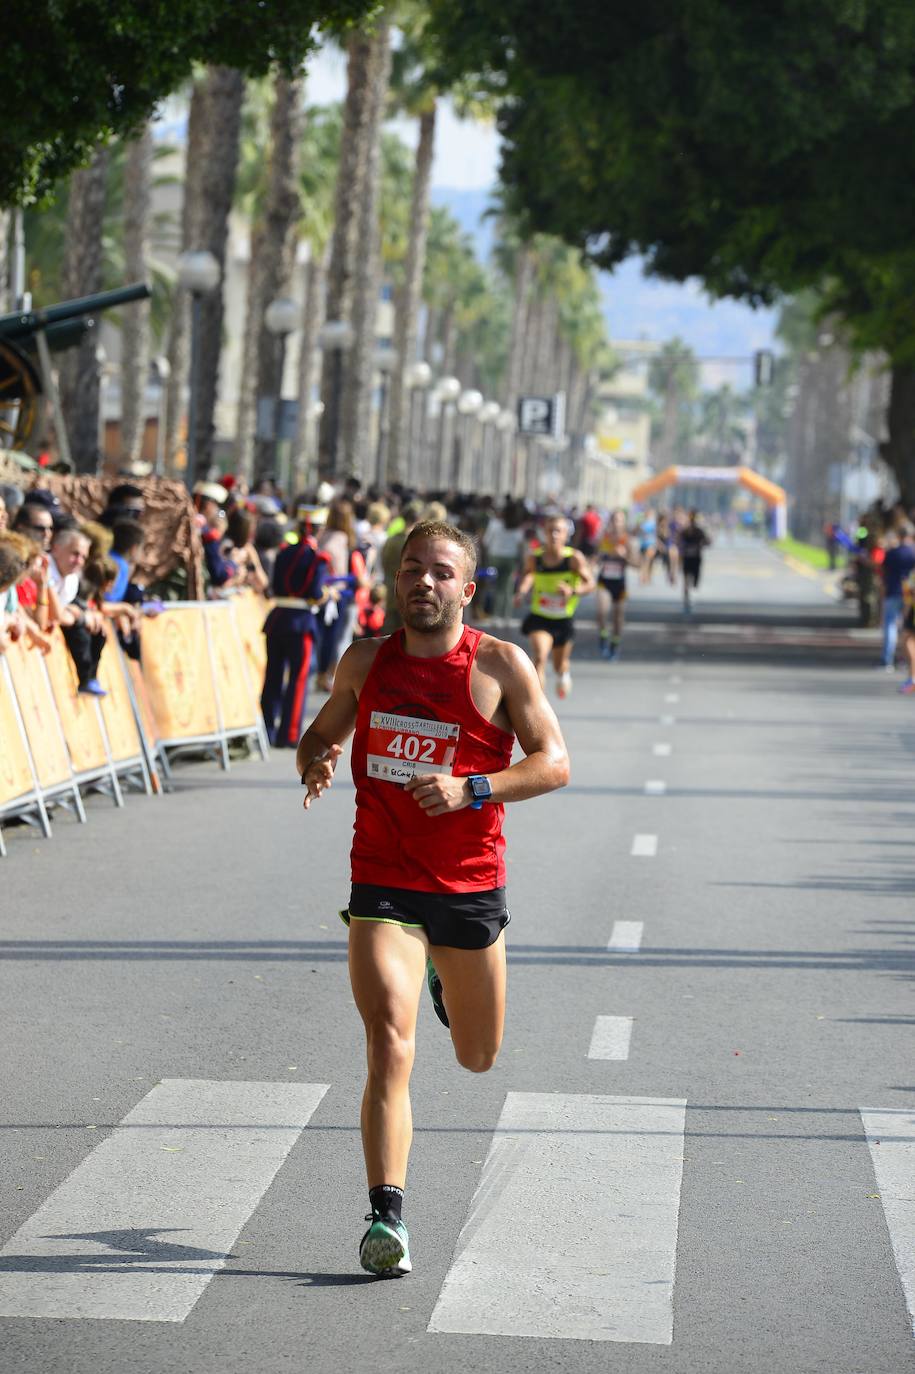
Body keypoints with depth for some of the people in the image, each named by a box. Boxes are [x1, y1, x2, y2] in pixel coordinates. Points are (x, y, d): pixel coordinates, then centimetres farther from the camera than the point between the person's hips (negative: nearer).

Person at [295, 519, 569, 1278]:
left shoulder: (500, 665, -6)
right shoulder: (366, 661, 3)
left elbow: (554, 763, -7)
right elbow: (320, 733, 18)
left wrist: (471, 790, -22)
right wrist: (315, 763, -6)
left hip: (471, 886, 0)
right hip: (383, 884, 0)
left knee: (478, 1058, 18)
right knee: (391, 1045, -18)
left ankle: (448, 979, 53)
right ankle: (387, 1216, -17)